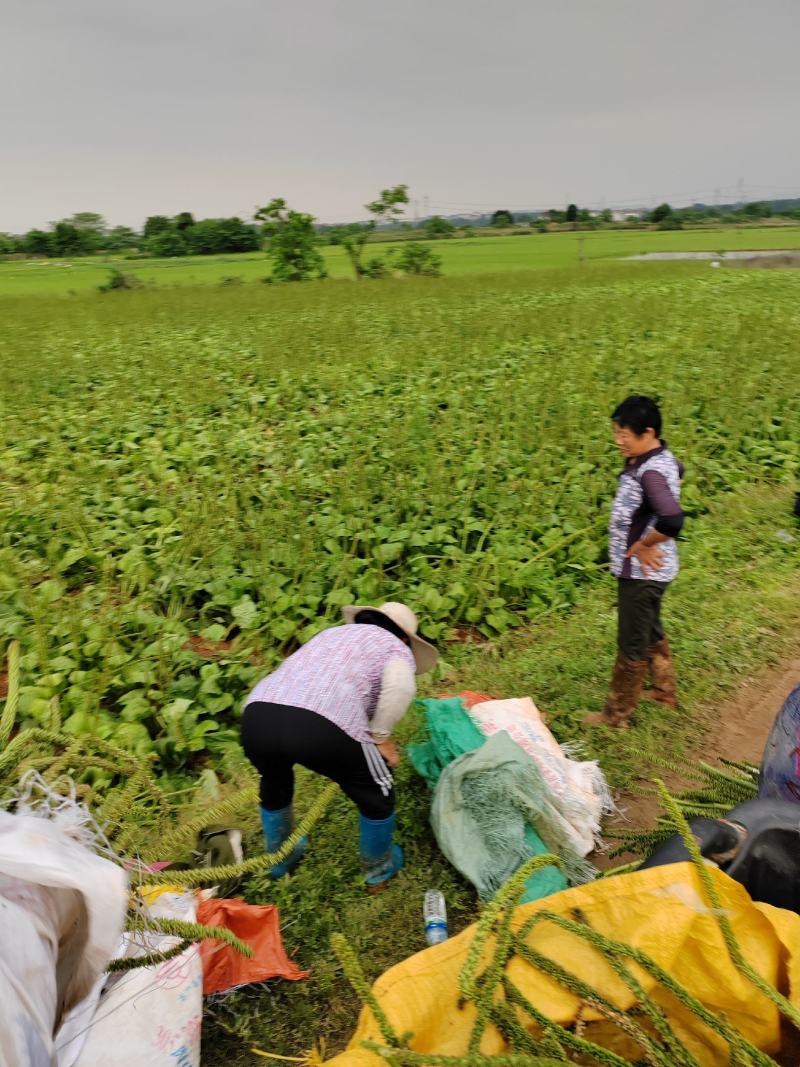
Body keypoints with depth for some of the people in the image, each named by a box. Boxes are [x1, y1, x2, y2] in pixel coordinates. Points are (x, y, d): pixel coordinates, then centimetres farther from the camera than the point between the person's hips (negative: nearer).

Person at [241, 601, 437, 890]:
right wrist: (380, 736, 10)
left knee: (274, 784, 38)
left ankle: (278, 858, 57)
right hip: (321, 726, -5)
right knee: (376, 794, 24)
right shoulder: (396, 649, 20)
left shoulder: (333, 633, 37)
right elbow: (400, 685, -5)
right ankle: (379, 869, 44)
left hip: (257, 716, 6)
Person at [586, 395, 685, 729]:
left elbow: (672, 522, -43)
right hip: (645, 571, 10)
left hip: (642, 572, -10)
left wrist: (642, 544, -24)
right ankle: (665, 690, 47)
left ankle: (616, 715, 23)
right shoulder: (659, 457, 0)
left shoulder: (652, 472, -29)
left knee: (632, 645, 6)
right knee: (651, 631, 27)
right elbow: (678, 472, 23)